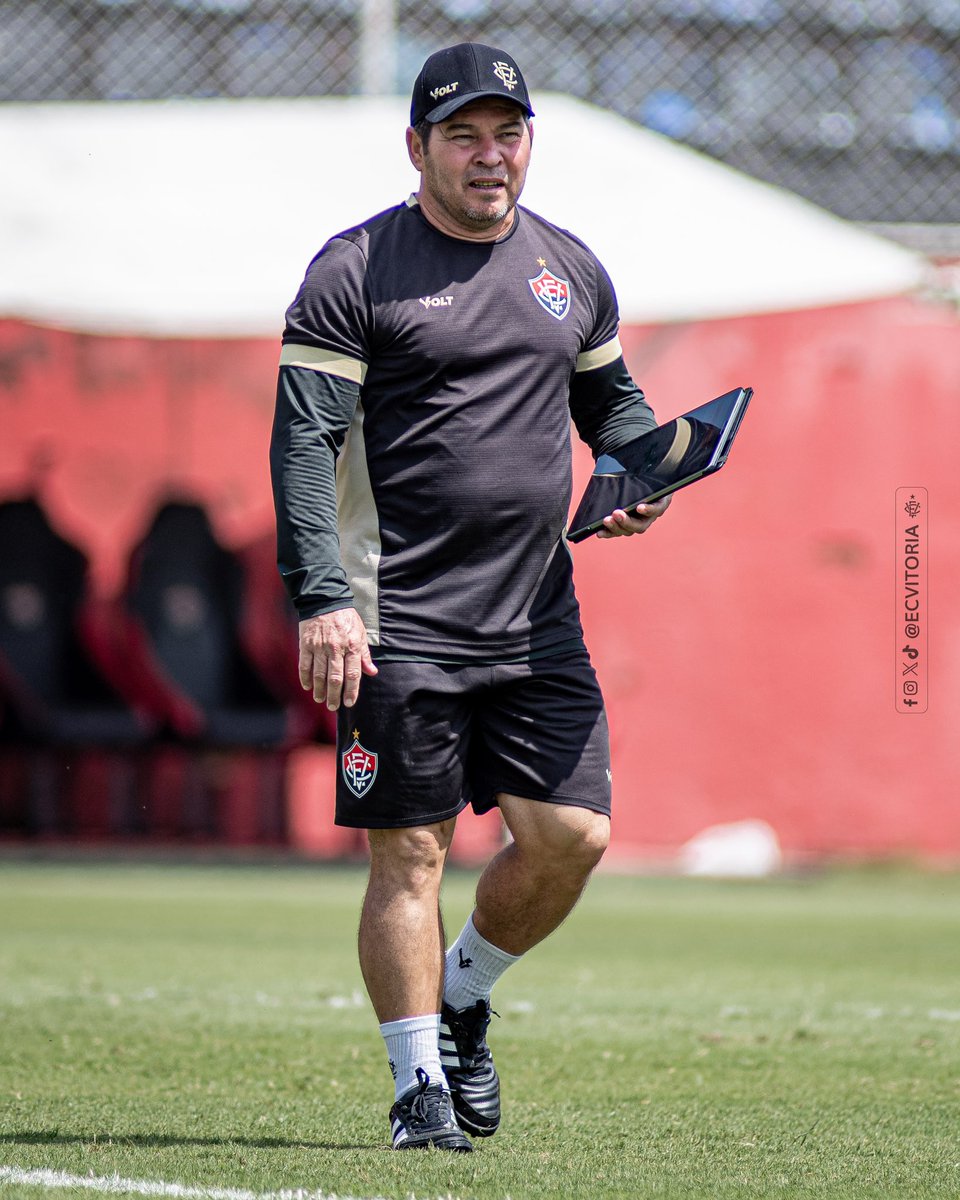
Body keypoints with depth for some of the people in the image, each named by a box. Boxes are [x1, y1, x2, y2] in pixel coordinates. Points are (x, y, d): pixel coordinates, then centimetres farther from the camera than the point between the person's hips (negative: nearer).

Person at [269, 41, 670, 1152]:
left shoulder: (571, 270, 13)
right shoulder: (355, 271, -4)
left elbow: (613, 399, 28)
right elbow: (304, 444, -10)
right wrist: (322, 599, -20)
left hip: (538, 623, 5)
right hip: (400, 626, -5)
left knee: (571, 834, -1)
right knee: (410, 851, -3)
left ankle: (461, 998, 24)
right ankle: (419, 1082, 7)